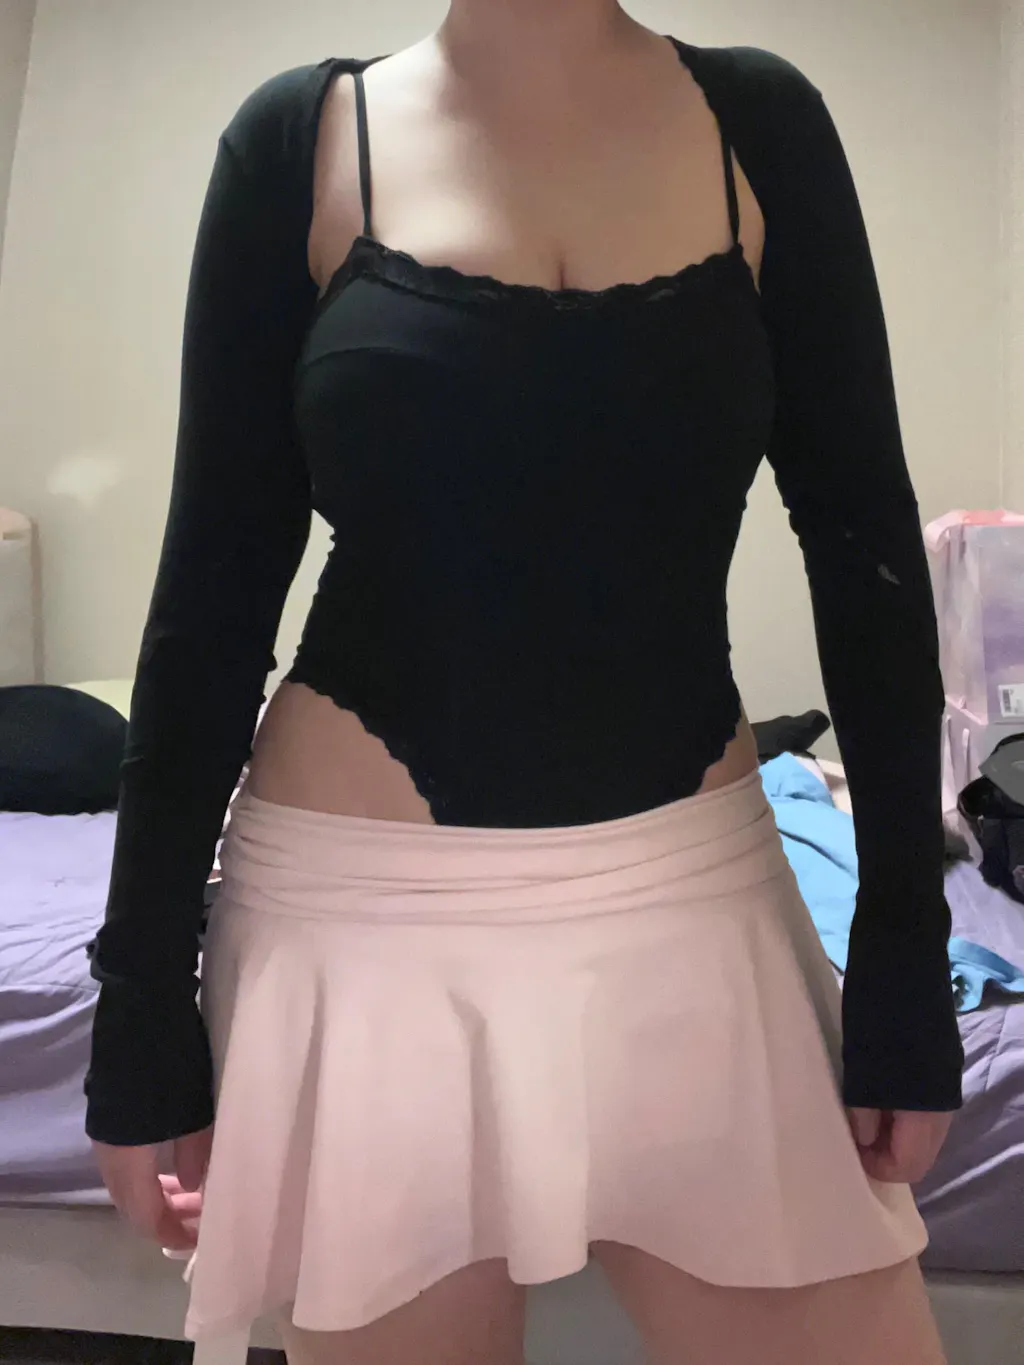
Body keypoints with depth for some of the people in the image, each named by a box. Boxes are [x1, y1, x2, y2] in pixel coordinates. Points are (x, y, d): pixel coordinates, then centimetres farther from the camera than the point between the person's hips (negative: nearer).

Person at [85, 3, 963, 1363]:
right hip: (367, 913, -1)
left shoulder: (762, 125, 4)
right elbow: (216, 582, -1)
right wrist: (145, 991, -1)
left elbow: (867, 548, 3)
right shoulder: (301, 138, 0)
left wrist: (903, 948, 0)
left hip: (694, 905, 2)